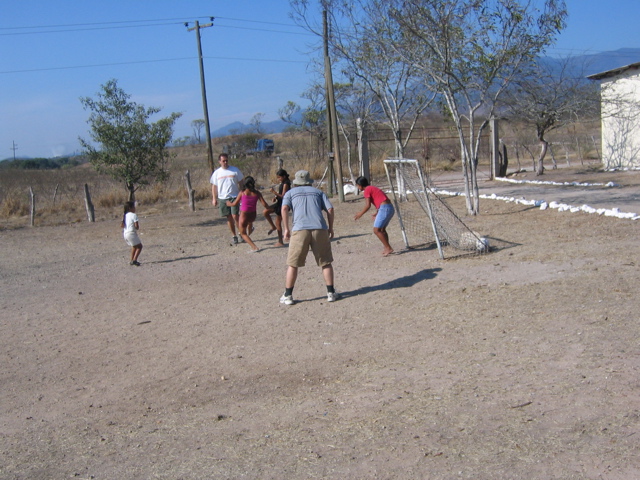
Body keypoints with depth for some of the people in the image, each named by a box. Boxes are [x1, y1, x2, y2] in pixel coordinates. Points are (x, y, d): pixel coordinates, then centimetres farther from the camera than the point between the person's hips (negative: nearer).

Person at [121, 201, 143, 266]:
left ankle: (132, 260, 28)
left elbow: (122, 225, 8)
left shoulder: (125, 215, 14)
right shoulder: (134, 215, -8)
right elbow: (136, 226, -14)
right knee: (139, 246, 1)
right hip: (131, 233, -8)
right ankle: (134, 260, -14)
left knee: (134, 246, 26)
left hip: (125, 234, 8)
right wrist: (138, 226, 7)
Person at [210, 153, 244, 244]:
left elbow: (241, 183, 7)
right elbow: (214, 186, 10)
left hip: (234, 197, -2)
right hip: (223, 198, 2)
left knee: (235, 216, -12)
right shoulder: (217, 172, 6)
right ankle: (233, 236, 15)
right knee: (229, 217, 6)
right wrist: (214, 198, 4)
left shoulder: (235, 170, 1)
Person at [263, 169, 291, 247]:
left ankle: (280, 242, 9)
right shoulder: (282, 183, 10)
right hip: (279, 203, 9)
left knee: (278, 223, -1)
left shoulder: (286, 184, -18)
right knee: (265, 212, 4)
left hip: (283, 205, -9)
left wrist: (275, 192, -26)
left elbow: (283, 196, -23)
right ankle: (273, 227, 18)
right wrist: (276, 197, 1)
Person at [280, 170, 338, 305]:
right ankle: (331, 293, 12)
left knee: (293, 264, 7)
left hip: (300, 229, -1)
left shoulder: (290, 193, 19)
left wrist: (286, 229, 3)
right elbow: (330, 209, 11)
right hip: (320, 228, 1)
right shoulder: (318, 192, 24)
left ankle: (288, 296, 8)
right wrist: (330, 228, 17)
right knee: (326, 262, 13)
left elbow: (284, 209, 0)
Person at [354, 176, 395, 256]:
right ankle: (387, 248, 22)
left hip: (384, 209, -10)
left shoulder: (367, 190, -3)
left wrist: (360, 214, 4)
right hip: (391, 208, 10)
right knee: (382, 229, 20)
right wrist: (377, 213, 31)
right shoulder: (373, 188, 25)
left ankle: (388, 248, -7)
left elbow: (368, 205, -10)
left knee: (376, 230, -6)